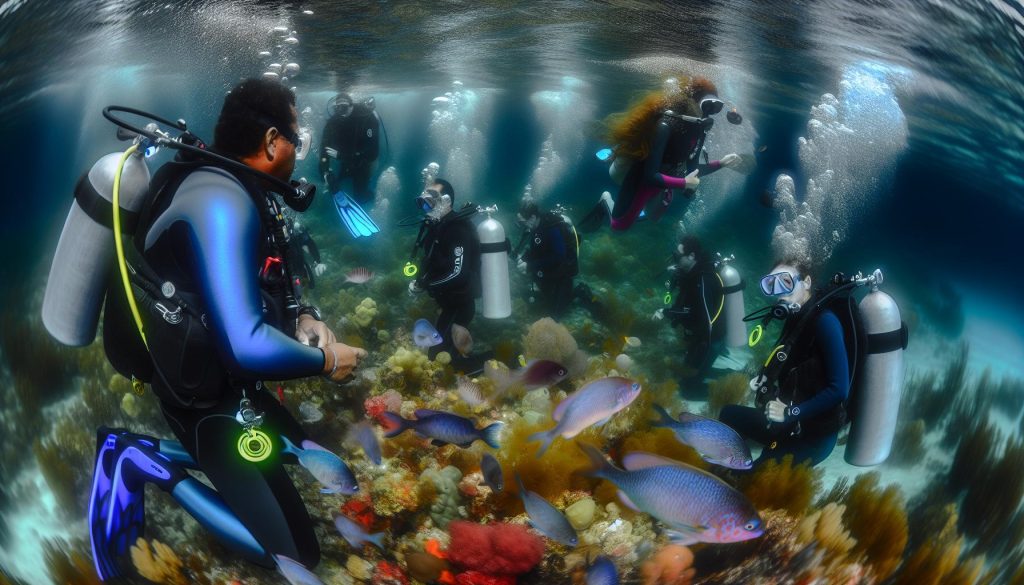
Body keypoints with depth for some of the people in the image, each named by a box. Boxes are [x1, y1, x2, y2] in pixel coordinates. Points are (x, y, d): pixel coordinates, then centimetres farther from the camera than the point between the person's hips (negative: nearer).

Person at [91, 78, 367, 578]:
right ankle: (143, 461, -1)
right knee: (295, 553, -4)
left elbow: (262, 289, 20)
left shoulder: (240, 192, 5)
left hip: (229, 382, 10)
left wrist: (304, 319, 0)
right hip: (208, 397, -10)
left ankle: (145, 452, 14)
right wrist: (327, 361, -18)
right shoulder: (221, 200, -27)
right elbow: (247, 345, -35)